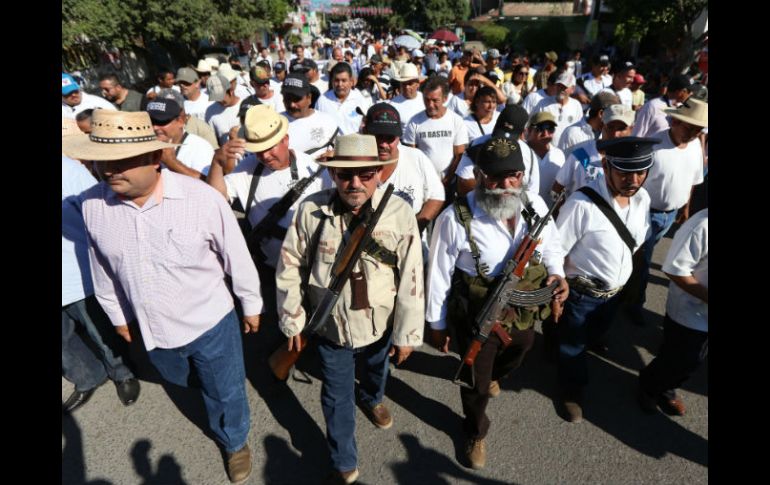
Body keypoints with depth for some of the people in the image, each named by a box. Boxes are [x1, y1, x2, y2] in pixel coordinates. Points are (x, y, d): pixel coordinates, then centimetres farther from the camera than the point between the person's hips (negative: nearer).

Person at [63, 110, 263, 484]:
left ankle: (235, 442, 50)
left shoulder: (202, 199, -26)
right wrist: (117, 314, 16)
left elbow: (237, 258, -13)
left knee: (227, 394, 19)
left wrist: (251, 305, -2)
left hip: (211, 324, -4)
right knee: (197, 386, 30)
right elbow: (102, 269, 5)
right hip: (152, 331, 4)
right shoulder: (92, 204, -12)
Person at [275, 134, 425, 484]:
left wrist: (406, 334, -8)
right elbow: (289, 269, -8)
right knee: (337, 397, 17)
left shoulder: (399, 213, -22)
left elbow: (411, 279, -15)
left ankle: (372, 399, 69)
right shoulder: (310, 211, -20)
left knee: (376, 371, 32)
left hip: (380, 325, 1)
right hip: (330, 327, -1)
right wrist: (292, 321, -3)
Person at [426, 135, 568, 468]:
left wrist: (557, 273, -14)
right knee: (475, 384, 19)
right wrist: (437, 324, -7)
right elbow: (439, 275, -17)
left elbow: (551, 244, 7)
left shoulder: (535, 205, -12)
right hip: (476, 320, -5)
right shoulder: (456, 219, -28)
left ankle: (492, 375, 74)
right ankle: (475, 434, 53)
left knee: (514, 359, 35)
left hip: (523, 314, 5)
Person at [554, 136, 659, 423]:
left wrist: (623, 277, 11)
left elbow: (637, 242, 9)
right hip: (581, 294, -6)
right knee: (572, 346, 18)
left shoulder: (642, 198, -7)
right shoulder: (582, 204, -31)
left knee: (594, 337, 30)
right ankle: (571, 393, 44)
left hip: (615, 291, 6)